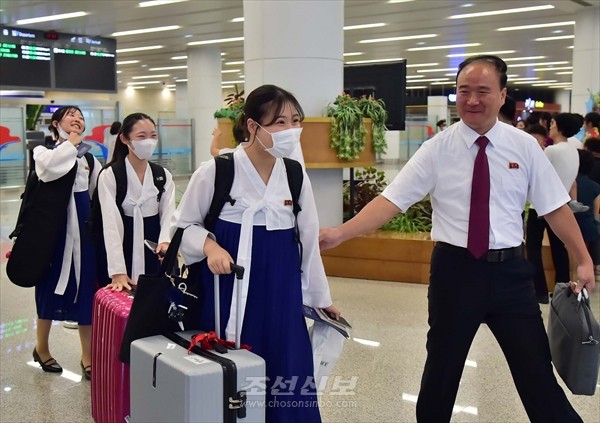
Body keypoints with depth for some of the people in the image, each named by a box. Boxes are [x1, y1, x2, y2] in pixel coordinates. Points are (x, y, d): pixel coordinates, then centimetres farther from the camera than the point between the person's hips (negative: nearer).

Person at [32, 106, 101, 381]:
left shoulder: (89, 158, 13)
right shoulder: (43, 150, 2)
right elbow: (48, 167, -23)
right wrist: (70, 144, -10)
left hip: (83, 224, 3)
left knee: (86, 287, 3)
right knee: (51, 284, 7)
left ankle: (88, 357, 13)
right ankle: (41, 347, 29)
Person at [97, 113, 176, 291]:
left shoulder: (164, 175, 6)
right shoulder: (109, 176, -7)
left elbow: (168, 214, -4)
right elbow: (111, 224, -14)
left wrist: (165, 241, -26)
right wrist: (118, 271, -22)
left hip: (156, 254, 3)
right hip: (125, 252, -3)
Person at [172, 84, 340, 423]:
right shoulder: (215, 171, -10)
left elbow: (308, 240, 8)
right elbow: (183, 225, 1)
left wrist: (321, 297, 13)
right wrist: (209, 246, -19)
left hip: (281, 292, 3)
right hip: (228, 288, -3)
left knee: (286, 376, 6)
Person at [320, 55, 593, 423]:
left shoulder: (525, 146, 0)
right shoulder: (437, 149, -5)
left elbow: (555, 207, 4)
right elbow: (391, 200, -11)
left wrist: (584, 260, -1)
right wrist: (341, 232, -23)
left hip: (509, 270, 1)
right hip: (455, 269, 0)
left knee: (536, 370, 8)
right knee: (442, 367, 15)